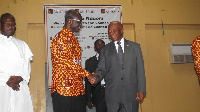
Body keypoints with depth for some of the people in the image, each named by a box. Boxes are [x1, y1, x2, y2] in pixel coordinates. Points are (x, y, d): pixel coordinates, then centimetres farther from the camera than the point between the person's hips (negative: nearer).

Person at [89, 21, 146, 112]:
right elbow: (101, 69, 5)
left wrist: (141, 90, -2)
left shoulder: (135, 47, 9)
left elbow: (140, 70, 5)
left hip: (131, 94, 0)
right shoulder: (105, 50, 11)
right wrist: (96, 78, -17)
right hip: (112, 95, 0)